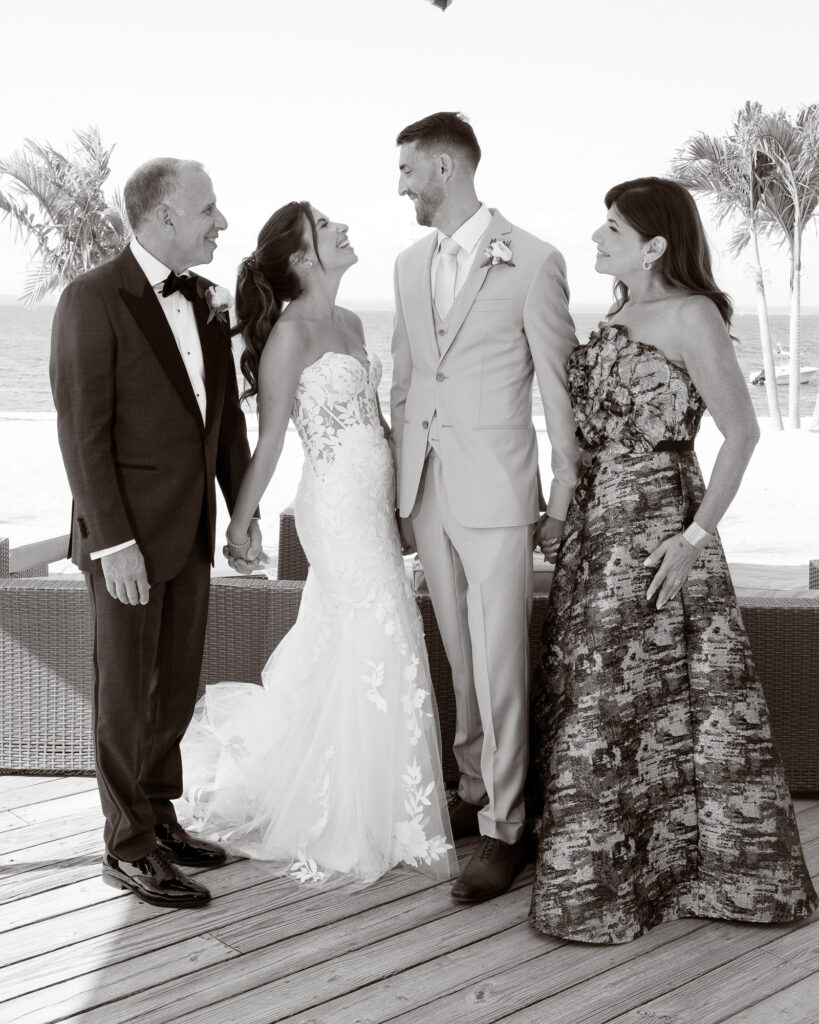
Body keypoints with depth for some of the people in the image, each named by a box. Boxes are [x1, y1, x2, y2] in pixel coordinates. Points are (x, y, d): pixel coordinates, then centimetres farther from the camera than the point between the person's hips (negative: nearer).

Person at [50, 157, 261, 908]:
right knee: (127, 693, 5)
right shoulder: (93, 301, -13)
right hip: (128, 535, -7)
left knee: (177, 688, 15)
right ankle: (130, 848, 19)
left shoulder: (206, 300, 8)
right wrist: (112, 542, -19)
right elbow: (83, 431, -16)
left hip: (192, 530, 7)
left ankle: (159, 816, 32)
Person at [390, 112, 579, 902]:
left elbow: (560, 386, -5)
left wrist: (564, 496, -5)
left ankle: (503, 827, 7)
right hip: (425, 484, 6)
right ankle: (475, 786, 28)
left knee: (498, 661, -3)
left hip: (494, 486, -5)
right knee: (458, 656, 13)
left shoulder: (532, 261, -7)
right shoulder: (409, 265, 11)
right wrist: (398, 488, 14)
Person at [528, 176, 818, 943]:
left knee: (641, 695, 1)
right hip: (597, 521, 8)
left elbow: (741, 432, -14)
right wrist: (571, 515, 9)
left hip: (655, 526, -8)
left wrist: (696, 536, -17)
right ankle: (599, 856, 27)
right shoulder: (617, 314, 12)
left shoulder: (689, 317, -12)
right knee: (589, 691, 13)